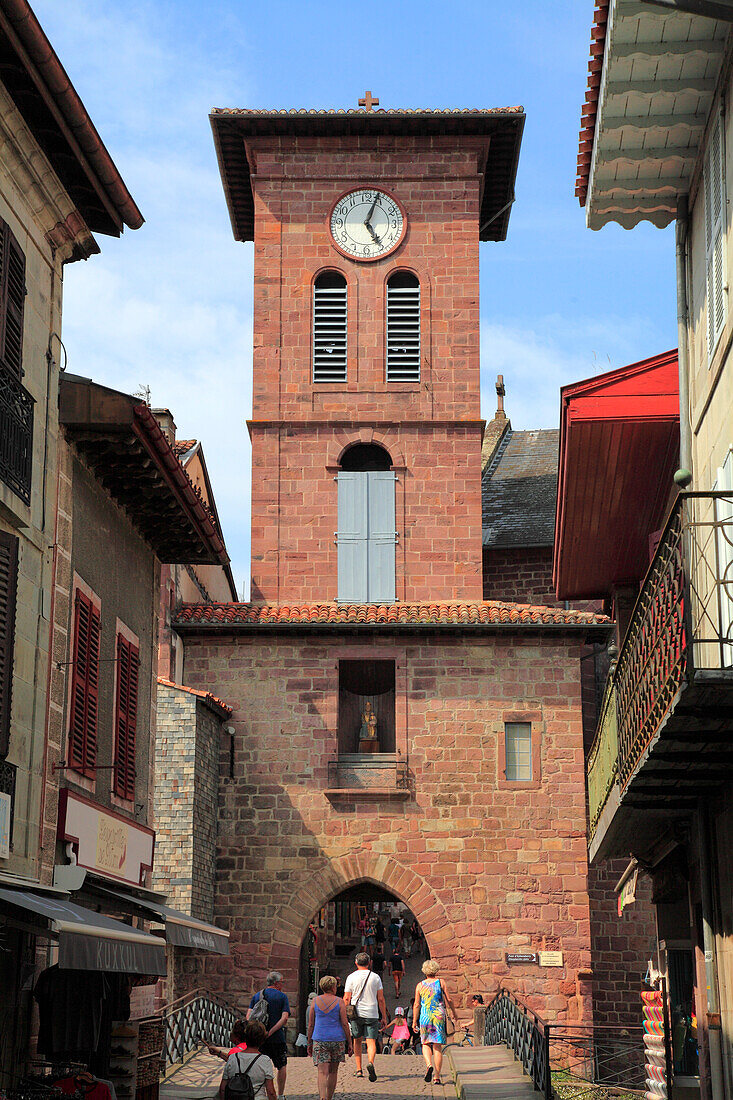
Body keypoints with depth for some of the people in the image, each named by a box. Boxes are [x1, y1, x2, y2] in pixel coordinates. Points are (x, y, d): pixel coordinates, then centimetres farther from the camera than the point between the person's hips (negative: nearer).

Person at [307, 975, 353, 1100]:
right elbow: (345, 1024, -4)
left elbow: (310, 1025, 5)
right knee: (333, 1071, 15)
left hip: (319, 1039, 0)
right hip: (337, 1039, 0)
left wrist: (309, 1043, 13)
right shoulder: (339, 1002, -2)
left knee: (322, 1072, -6)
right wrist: (350, 1043, 2)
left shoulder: (315, 1002, 3)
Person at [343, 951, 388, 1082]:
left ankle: (359, 1069, 13)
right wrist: (384, 1016, 10)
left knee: (357, 1040, 15)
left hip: (356, 1013, 0)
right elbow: (381, 999, 4)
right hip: (372, 1014, 0)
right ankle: (370, 1062, -29)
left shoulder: (351, 977, 0)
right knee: (371, 1042, -3)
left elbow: (346, 998, -3)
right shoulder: (375, 977, 4)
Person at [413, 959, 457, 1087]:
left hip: (425, 1018, 0)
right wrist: (453, 1015, 12)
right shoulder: (440, 983, 1)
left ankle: (429, 1065, -12)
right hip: (439, 1017, 0)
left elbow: (416, 1005, 2)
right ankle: (437, 1077, 1)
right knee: (437, 1047, 3)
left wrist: (414, 1022, 9)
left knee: (425, 1044, 16)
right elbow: (448, 1001, -1)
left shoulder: (420, 985, 3)